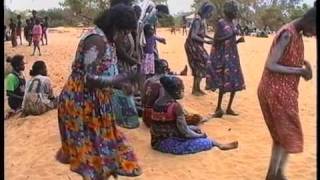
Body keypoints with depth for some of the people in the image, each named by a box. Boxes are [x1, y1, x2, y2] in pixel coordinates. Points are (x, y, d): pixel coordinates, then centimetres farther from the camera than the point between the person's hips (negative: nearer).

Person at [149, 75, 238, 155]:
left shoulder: (158, 102, 2)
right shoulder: (175, 106, -21)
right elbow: (184, 132, -17)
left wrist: (193, 128, 12)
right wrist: (200, 135, 3)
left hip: (156, 142, 8)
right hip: (169, 144, -8)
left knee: (192, 129, 23)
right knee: (206, 142, 1)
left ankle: (218, 144, 24)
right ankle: (219, 144, 27)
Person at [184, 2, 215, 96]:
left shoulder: (202, 19, 7)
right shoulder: (198, 20, -21)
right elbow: (193, 36, -27)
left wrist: (212, 38, 9)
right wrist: (206, 41, -24)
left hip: (197, 46, 9)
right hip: (193, 45, -9)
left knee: (198, 66, 14)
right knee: (201, 65, -3)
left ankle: (196, 88, 24)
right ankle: (196, 89, 6)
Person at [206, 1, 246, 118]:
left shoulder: (232, 24, 13)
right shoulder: (221, 23, -9)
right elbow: (216, 40, -14)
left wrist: (238, 40, -1)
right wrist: (231, 35, -18)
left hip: (233, 55, 8)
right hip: (223, 56, -8)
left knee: (235, 82, 6)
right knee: (224, 82, -10)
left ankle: (229, 108, 16)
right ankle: (219, 108, 2)